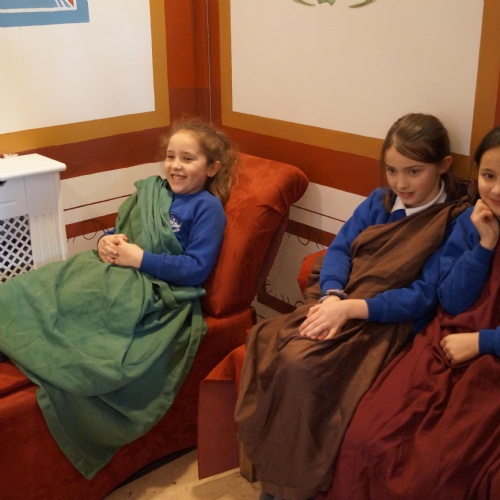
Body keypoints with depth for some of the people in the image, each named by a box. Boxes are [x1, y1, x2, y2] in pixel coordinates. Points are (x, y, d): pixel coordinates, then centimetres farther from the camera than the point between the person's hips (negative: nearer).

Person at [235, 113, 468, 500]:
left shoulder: (453, 223, -5)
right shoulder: (378, 201, 14)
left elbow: (422, 297, -13)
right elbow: (339, 248, 7)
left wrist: (349, 308, -21)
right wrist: (331, 297, -15)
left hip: (385, 321, -6)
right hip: (337, 304, 6)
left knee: (299, 361, -29)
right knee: (264, 342, -19)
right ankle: (269, 467, -9)